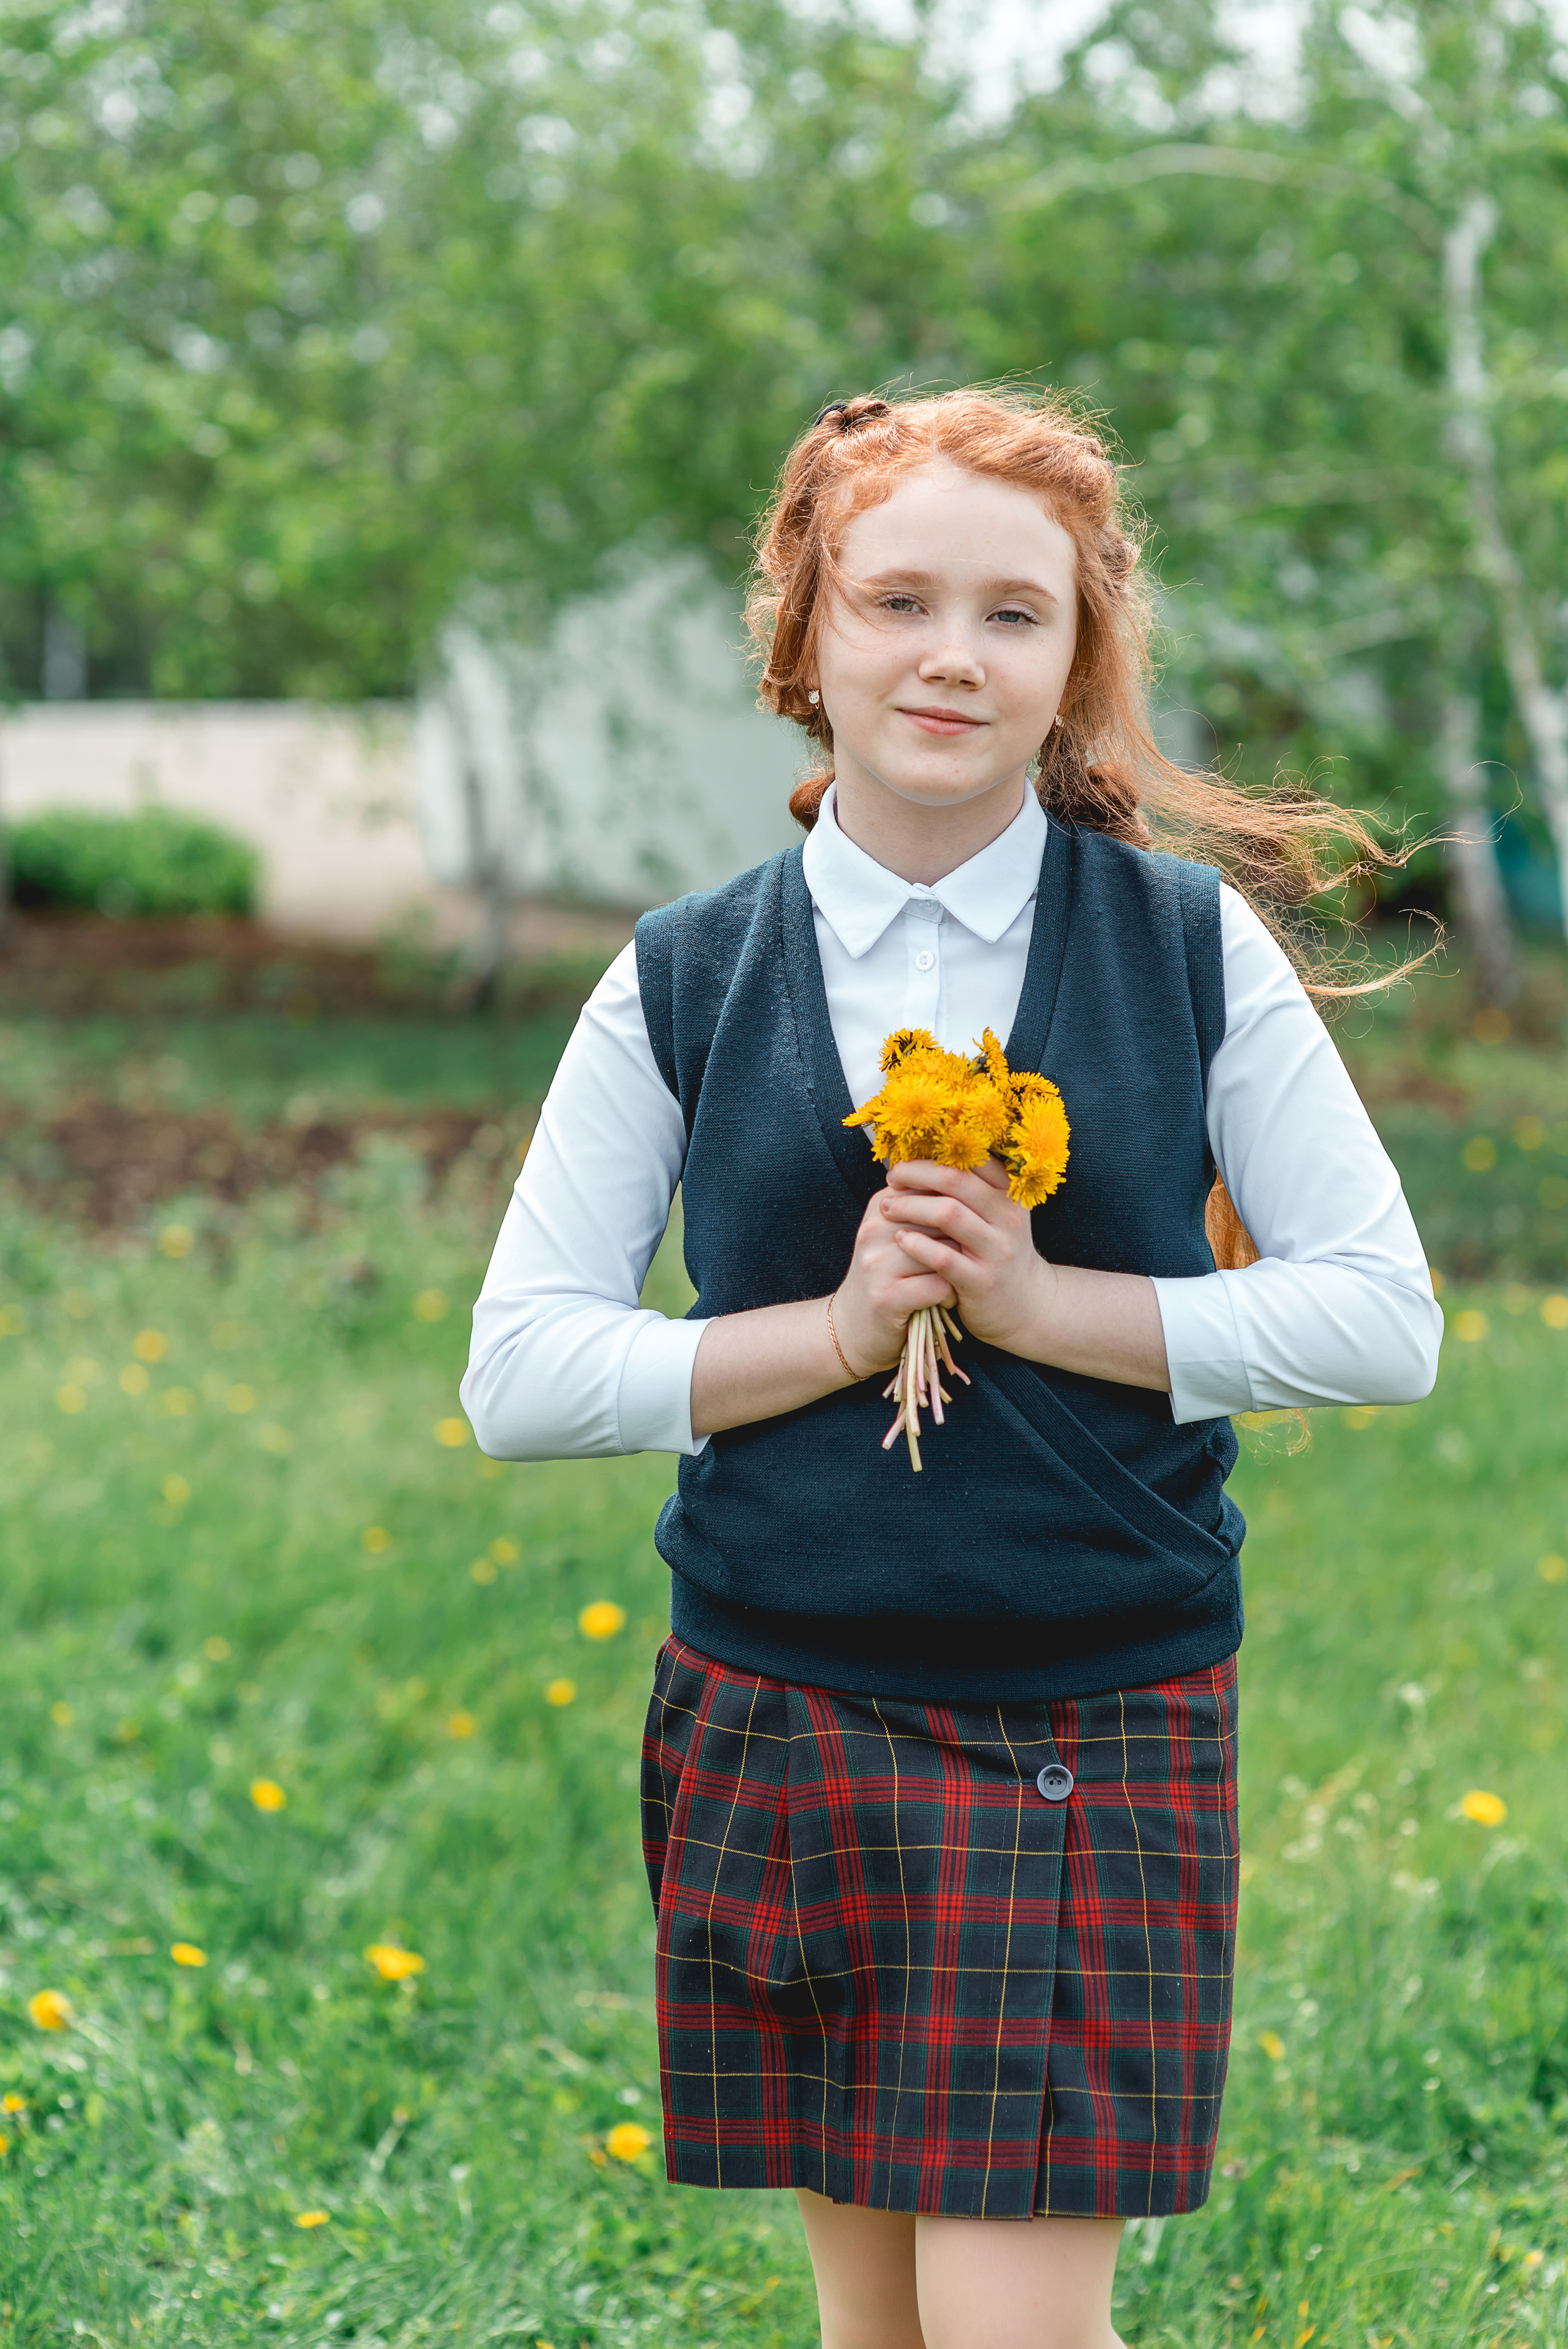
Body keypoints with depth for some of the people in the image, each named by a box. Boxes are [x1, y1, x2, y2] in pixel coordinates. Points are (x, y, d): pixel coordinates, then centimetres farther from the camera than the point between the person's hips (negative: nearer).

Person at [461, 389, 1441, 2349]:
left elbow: (1384, 1318, -2)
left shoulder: (1193, 943, 0)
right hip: (778, 1726, 2)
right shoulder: (682, 981, 2)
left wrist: (1046, 1304, -13)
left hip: (1099, 1739, -1)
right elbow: (519, 1377, 0)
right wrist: (840, 1327, -13)